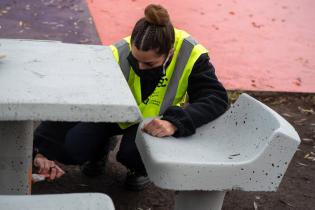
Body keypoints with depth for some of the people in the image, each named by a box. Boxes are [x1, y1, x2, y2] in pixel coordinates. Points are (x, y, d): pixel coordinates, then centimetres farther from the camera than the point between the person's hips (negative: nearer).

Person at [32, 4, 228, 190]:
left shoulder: (190, 55, -32)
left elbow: (216, 98, -36)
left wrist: (174, 123, -54)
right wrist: (43, 150, -33)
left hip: (155, 120, -1)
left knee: (132, 151, -33)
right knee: (70, 148, -21)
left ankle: (142, 169, 6)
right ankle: (101, 148, 16)